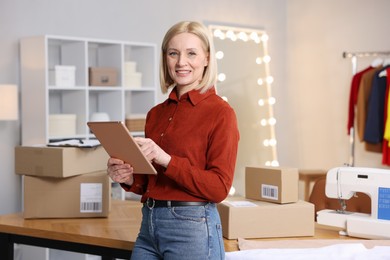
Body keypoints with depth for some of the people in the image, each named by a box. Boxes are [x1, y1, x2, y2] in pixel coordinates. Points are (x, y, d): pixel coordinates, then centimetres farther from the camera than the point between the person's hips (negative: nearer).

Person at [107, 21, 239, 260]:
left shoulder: (220, 113, -8)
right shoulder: (156, 114, 11)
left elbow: (219, 187, -14)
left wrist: (166, 160, -22)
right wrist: (129, 178, -3)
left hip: (192, 229, -6)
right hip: (149, 224, 6)